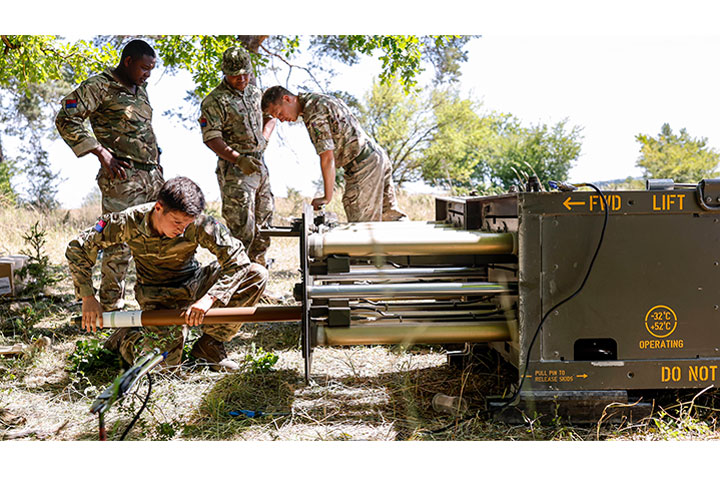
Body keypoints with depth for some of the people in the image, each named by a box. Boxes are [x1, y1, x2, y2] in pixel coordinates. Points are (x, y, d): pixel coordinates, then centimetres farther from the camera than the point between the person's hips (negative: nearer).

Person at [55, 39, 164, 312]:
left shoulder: (141, 90, 20)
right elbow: (66, 119, -13)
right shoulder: (99, 86, -5)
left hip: (152, 177, 8)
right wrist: (102, 153, -17)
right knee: (119, 243, -5)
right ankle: (111, 307, 6)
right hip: (122, 177, -8)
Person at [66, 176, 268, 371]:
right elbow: (77, 249, -11)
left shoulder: (198, 224, -25)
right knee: (163, 361, -22)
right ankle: (124, 335, 14)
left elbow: (238, 259, -26)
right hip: (157, 296, -2)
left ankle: (210, 343, -4)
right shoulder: (129, 222, -23)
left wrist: (209, 299, -36)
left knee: (257, 274, -18)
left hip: (193, 285, 2)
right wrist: (88, 298, -15)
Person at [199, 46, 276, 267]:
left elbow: (270, 115, 26)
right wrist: (238, 159, -27)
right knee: (241, 228, -9)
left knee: (264, 223, 14)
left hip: (260, 165, 8)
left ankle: (257, 265, 29)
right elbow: (210, 138, -16)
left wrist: (264, 138, 6)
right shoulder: (214, 101, -10)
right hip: (234, 169, -7)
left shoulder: (255, 92, 13)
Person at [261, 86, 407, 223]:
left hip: (363, 165, -10)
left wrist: (327, 197, -16)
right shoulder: (320, 99, 16)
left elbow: (327, 157, -20)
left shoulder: (312, 113, -15)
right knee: (391, 216, 17)